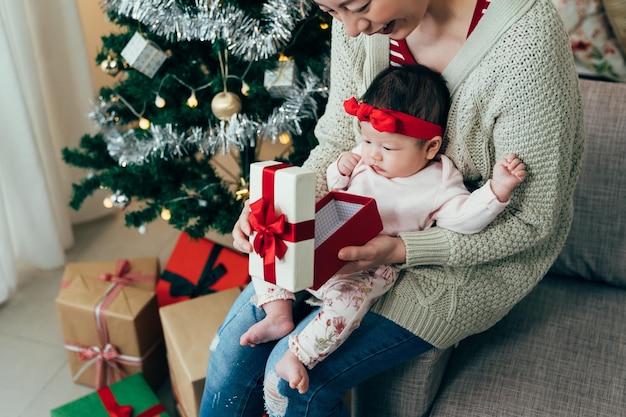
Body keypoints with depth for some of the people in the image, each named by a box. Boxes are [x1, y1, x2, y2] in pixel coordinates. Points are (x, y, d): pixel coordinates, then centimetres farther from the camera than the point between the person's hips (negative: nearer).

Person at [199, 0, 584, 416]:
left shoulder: (524, 41, -29)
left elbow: (533, 221, -20)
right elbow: (339, 143, 2)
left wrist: (401, 251, -28)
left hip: (478, 254, -5)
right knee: (239, 335, -4)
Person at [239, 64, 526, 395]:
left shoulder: (437, 182, -4)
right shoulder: (363, 158, 10)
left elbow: (463, 216, -16)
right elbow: (332, 194, 21)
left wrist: (497, 189, -30)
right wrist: (339, 171, -1)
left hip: (368, 269, -6)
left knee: (349, 298, -34)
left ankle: (297, 355, -25)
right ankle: (278, 314, -5)